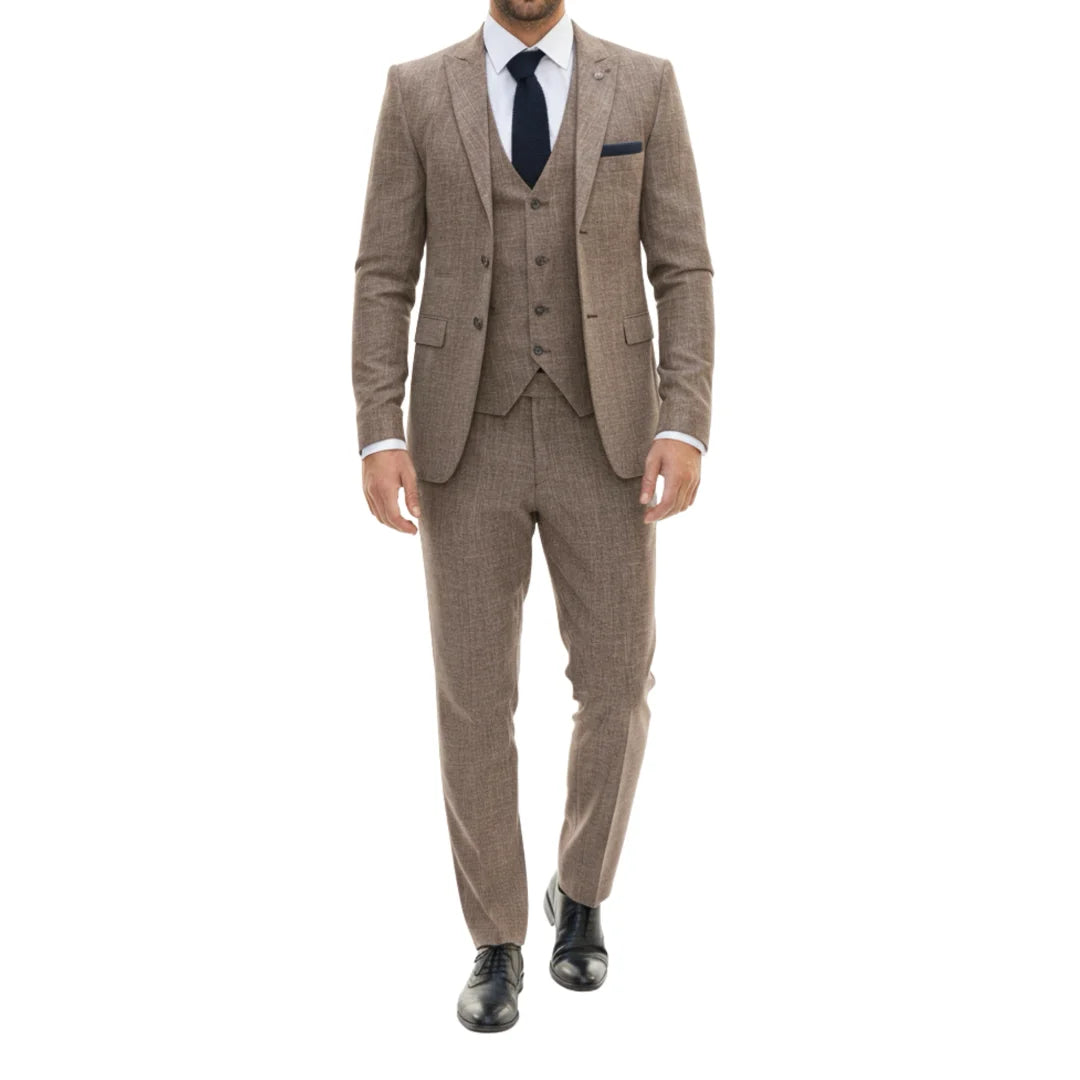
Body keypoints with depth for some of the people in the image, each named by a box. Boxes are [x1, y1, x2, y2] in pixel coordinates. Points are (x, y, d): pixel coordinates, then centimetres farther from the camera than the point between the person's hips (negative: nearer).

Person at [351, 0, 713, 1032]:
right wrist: (380, 438, -11)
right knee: (474, 701, 1)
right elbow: (384, 279, 1)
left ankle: (578, 891, 31)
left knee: (615, 690, 2)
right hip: (467, 440, 0)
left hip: (604, 438, 1)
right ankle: (497, 943, 20)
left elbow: (683, 274, 1)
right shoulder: (417, 91, 3)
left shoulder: (644, 85, 3)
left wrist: (685, 428, -12)